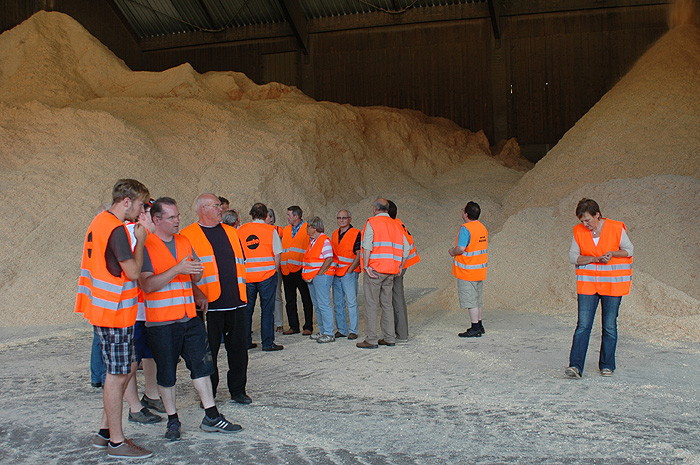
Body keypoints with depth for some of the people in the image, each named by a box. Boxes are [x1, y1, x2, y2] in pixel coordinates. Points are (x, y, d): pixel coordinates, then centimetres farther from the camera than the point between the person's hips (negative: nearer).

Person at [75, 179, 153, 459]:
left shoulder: (100, 223, 13)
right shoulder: (116, 229, -19)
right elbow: (133, 272, -20)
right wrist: (140, 241, -9)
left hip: (103, 309, 10)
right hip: (115, 312, -10)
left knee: (128, 366, 16)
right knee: (117, 373, -2)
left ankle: (105, 432, 23)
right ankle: (116, 441, 8)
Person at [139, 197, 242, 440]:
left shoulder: (184, 242, 11)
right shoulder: (145, 246, -9)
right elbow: (147, 285, -18)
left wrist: (197, 269, -8)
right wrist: (177, 269, -23)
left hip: (190, 316, 6)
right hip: (162, 320, -6)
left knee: (202, 365, 7)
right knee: (166, 372, 5)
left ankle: (211, 417, 16)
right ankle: (172, 420, 20)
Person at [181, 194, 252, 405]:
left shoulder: (230, 232, 16)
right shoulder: (188, 235, -2)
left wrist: (241, 289, 13)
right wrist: (197, 294, -16)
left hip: (235, 301, 5)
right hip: (209, 304, -5)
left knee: (239, 347, 9)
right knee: (208, 350, 2)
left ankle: (238, 389, 23)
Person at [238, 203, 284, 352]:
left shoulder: (241, 230, 4)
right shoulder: (271, 230, -4)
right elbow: (277, 254, -6)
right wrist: (275, 268, 8)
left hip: (246, 276, 3)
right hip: (267, 275, -3)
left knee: (246, 309, 11)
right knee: (267, 310, 1)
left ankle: (245, 342, 17)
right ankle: (268, 343, 3)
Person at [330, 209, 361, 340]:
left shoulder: (356, 234, -6)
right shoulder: (334, 234, 16)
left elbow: (359, 254, -10)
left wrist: (350, 270, -14)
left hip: (349, 273, -7)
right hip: (335, 273, 7)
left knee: (351, 302, -6)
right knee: (338, 303, 8)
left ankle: (353, 330, -1)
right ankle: (341, 330, 16)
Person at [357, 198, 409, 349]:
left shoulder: (372, 222, -5)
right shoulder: (396, 225, 13)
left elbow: (367, 246, -17)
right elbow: (406, 248, 11)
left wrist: (366, 266, -15)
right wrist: (400, 266, 17)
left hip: (374, 269, -6)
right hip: (391, 271, 6)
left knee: (371, 304, -2)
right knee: (387, 304, 13)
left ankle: (371, 340, -2)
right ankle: (389, 338, 16)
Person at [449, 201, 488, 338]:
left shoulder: (465, 229, -19)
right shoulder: (482, 227, 8)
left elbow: (461, 248, -26)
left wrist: (453, 252, -5)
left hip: (468, 270, -9)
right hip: (480, 270, 9)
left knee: (470, 300, -3)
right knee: (478, 299, 17)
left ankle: (475, 328, -1)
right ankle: (480, 326, 24)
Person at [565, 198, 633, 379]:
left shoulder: (616, 228, -7)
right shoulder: (578, 231, -1)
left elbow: (629, 249, 5)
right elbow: (573, 256, 4)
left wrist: (613, 253, -15)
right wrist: (593, 259, -13)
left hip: (612, 283, -1)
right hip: (587, 283, 1)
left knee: (609, 326, 4)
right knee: (583, 325, -8)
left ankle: (607, 365, 18)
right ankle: (575, 366, -11)